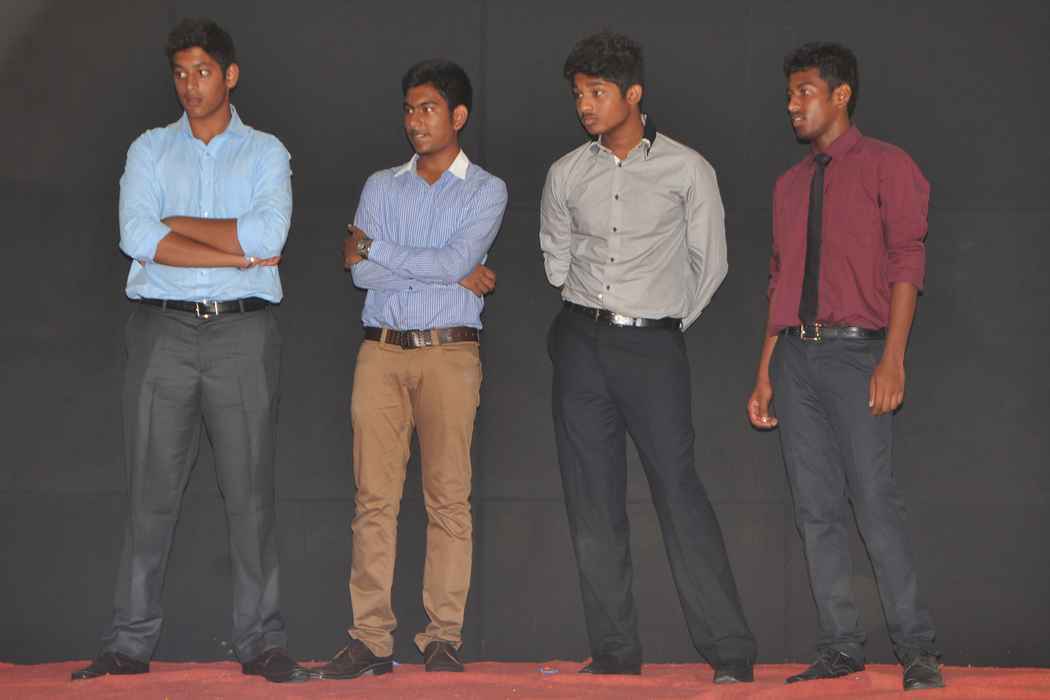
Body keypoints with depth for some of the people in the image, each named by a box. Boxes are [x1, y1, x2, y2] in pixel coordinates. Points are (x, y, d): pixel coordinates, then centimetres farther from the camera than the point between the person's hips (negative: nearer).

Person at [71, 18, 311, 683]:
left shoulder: (266, 153, 10)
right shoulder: (150, 150, 13)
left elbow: (267, 235, -8)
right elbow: (138, 240, -4)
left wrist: (177, 224, -3)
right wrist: (238, 254, -7)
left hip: (243, 331, -1)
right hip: (163, 330, 1)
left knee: (251, 492, -1)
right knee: (151, 491, -1)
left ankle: (263, 642, 3)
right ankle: (130, 643, 3)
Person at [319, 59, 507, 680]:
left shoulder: (485, 191, 7)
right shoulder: (381, 187, 15)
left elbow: (457, 260, -9)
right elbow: (361, 274, 1)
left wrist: (374, 248, -2)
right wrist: (453, 276, -5)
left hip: (449, 353, -2)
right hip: (382, 350, 3)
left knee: (449, 495, -4)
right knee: (375, 495, -3)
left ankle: (444, 638, -1)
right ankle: (372, 638, -2)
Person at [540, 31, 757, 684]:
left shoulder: (687, 169, -1)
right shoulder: (567, 175, 8)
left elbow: (709, 263, 7)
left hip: (654, 344, -3)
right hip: (582, 343, 4)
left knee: (679, 491, -9)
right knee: (593, 502, 2)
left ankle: (730, 650, -7)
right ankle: (615, 650, 7)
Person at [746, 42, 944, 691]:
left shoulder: (887, 167, 2)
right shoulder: (790, 185, 20)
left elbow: (907, 264, -6)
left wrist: (893, 358, -15)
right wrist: (766, 371, 15)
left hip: (855, 350, -6)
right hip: (795, 354, 6)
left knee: (875, 499, -11)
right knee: (817, 508, 3)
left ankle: (918, 649, -7)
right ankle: (841, 646, 6)